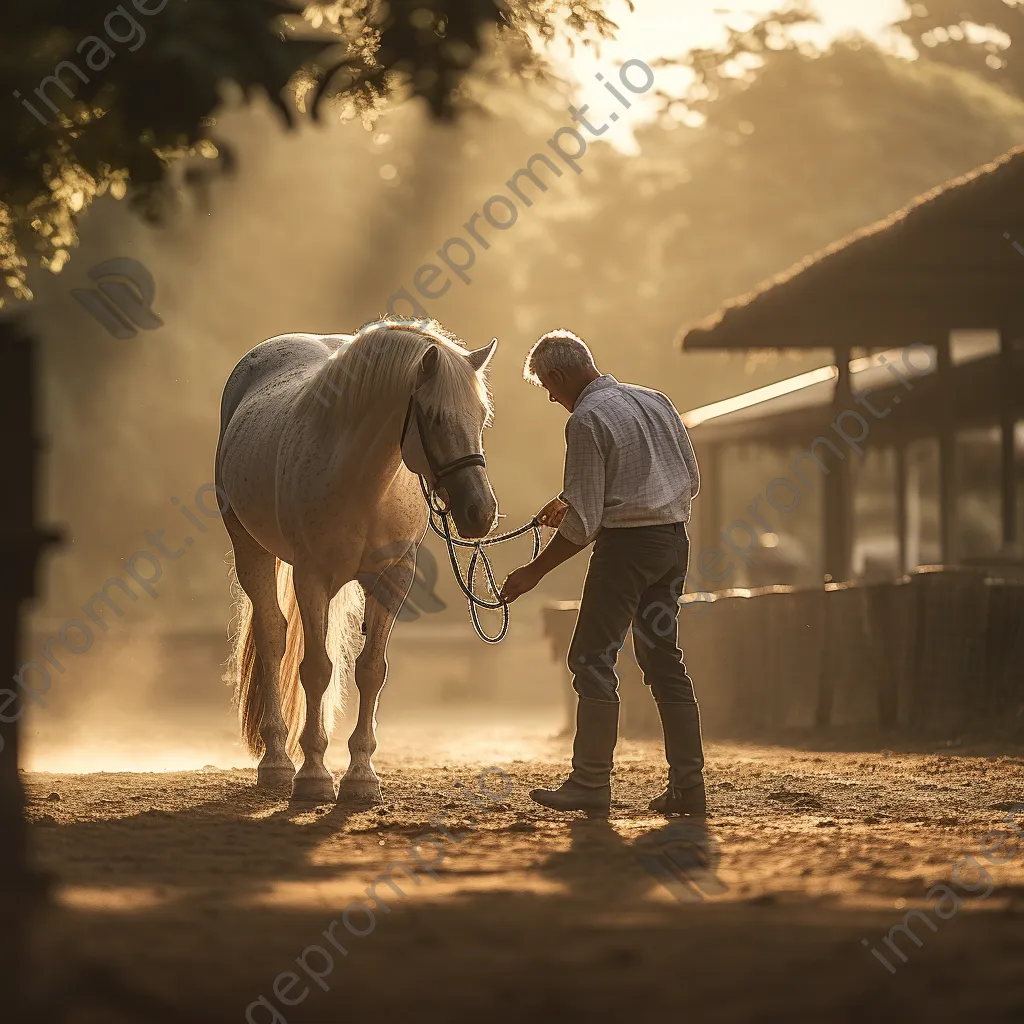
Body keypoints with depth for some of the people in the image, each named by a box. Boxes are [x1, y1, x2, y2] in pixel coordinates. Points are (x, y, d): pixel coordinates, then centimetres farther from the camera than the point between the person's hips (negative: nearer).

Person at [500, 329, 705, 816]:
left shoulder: (586, 420, -12)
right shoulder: (656, 401, 12)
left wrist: (533, 572, -5)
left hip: (625, 544, -8)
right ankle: (688, 786, 9)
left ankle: (590, 785, -2)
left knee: (592, 658, 0)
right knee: (664, 660, 12)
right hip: (675, 539, 8)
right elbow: (691, 482, 18)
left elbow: (583, 523, -15)